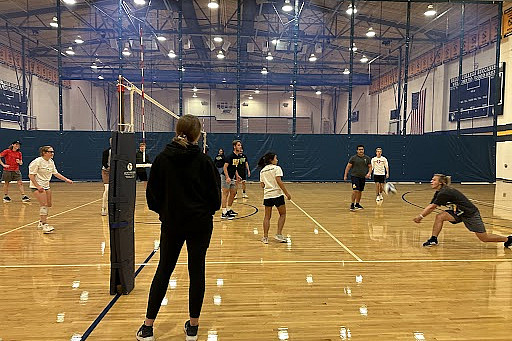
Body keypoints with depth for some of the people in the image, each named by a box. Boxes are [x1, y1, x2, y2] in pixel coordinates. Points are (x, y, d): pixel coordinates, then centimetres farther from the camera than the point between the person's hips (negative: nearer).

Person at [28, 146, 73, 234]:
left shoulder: (51, 162, 7)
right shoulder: (37, 161, -16)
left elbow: (56, 173, 16)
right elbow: (31, 175, -16)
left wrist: (66, 179, 9)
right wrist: (38, 186, -22)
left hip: (46, 186, 9)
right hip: (37, 186, -8)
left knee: (48, 204, 13)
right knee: (44, 205, -16)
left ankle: (41, 222, 30)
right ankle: (45, 226, -14)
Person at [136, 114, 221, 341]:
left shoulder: (162, 159, -4)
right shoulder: (203, 161, -9)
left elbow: (152, 193, 0)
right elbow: (215, 195, -4)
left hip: (172, 223, 2)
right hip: (199, 224, -1)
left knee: (163, 271, 13)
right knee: (197, 272, 8)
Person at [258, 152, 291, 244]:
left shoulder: (262, 171, 11)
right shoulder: (276, 168, -6)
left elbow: (262, 185, 9)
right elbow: (279, 182, -15)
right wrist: (286, 193, -12)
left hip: (267, 195, 5)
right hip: (277, 194, -5)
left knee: (267, 216, 11)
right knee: (282, 214, 12)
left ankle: (265, 237, 9)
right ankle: (279, 234, 5)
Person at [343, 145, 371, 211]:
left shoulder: (367, 158, 6)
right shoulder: (353, 158, -4)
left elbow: (370, 167, 11)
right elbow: (348, 166, -1)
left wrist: (369, 173, -7)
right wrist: (345, 175, -3)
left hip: (363, 177, 4)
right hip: (355, 176, -4)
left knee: (360, 191, 11)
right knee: (355, 190, -16)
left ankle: (357, 204, 25)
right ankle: (352, 204, -6)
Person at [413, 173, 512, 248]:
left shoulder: (445, 193, -27)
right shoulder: (439, 193, 2)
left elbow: (432, 207, -25)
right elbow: (430, 207, 1)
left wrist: (420, 216, -19)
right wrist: (420, 216, -8)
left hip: (470, 213, -8)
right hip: (459, 213, 8)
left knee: (484, 238, 1)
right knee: (439, 217, -11)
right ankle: (433, 240, -6)